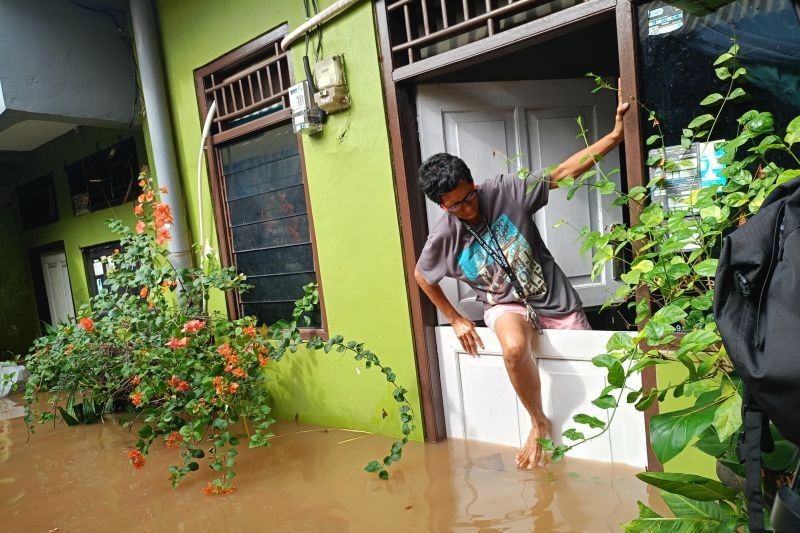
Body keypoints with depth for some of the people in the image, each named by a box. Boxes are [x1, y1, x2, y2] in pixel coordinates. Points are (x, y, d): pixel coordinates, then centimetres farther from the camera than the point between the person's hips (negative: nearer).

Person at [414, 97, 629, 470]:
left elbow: (563, 173, -13)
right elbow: (421, 276, 4)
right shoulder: (443, 238, -13)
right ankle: (540, 423, -7)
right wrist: (456, 320, 4)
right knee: (515, 348, -34)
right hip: (506, 305, -2)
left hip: (555, 298, 2)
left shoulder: (505, 190, -15)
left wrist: (615, 135, -21)